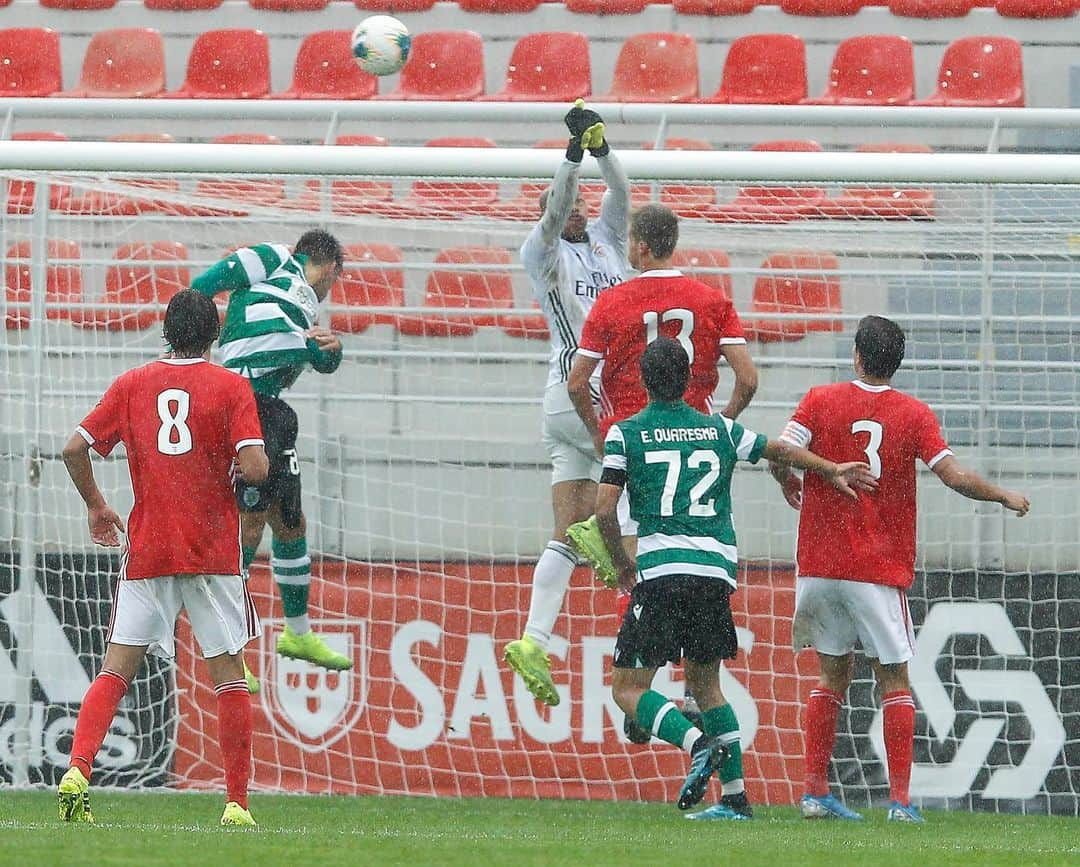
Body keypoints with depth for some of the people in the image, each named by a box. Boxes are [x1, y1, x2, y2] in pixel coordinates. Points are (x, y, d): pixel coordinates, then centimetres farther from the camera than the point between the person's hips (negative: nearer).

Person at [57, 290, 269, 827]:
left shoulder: (132, 385, 6)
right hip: (213, 552, -2)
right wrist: (238, 470, 11)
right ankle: (237, 804, 3)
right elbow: (255, 468, -12)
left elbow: (75, 449, 2)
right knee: (228, 675, 5)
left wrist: (95, 506, 18)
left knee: (116, 671, 3)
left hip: (146, 551, 2)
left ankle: (77, 770, -18)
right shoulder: (231, 387, -2)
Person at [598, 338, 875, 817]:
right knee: (704, 682, 20)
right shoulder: (720, 431, 15)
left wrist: (622, 564, 16)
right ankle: (735, 795, 15)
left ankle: (698, 743, -25)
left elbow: (604, 511, 0)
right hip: (718, 571, 5)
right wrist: (833, 471, 44)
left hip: (661, 570, -5)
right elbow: (778, 450, 29)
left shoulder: (626, 433, 4)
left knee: (627, 689, -1)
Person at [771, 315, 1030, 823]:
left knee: (834, 674, 13)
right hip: (880, 571, -2)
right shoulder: (914, 415, -2)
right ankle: (900, 799, -2)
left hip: (819, 566, 2)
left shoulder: (821, 401, 0)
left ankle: (816, 792, 8)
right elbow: (955, 477, -8)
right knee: (894, 681, 5)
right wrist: (1005, 497, 9)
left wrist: (789, 485, 12)